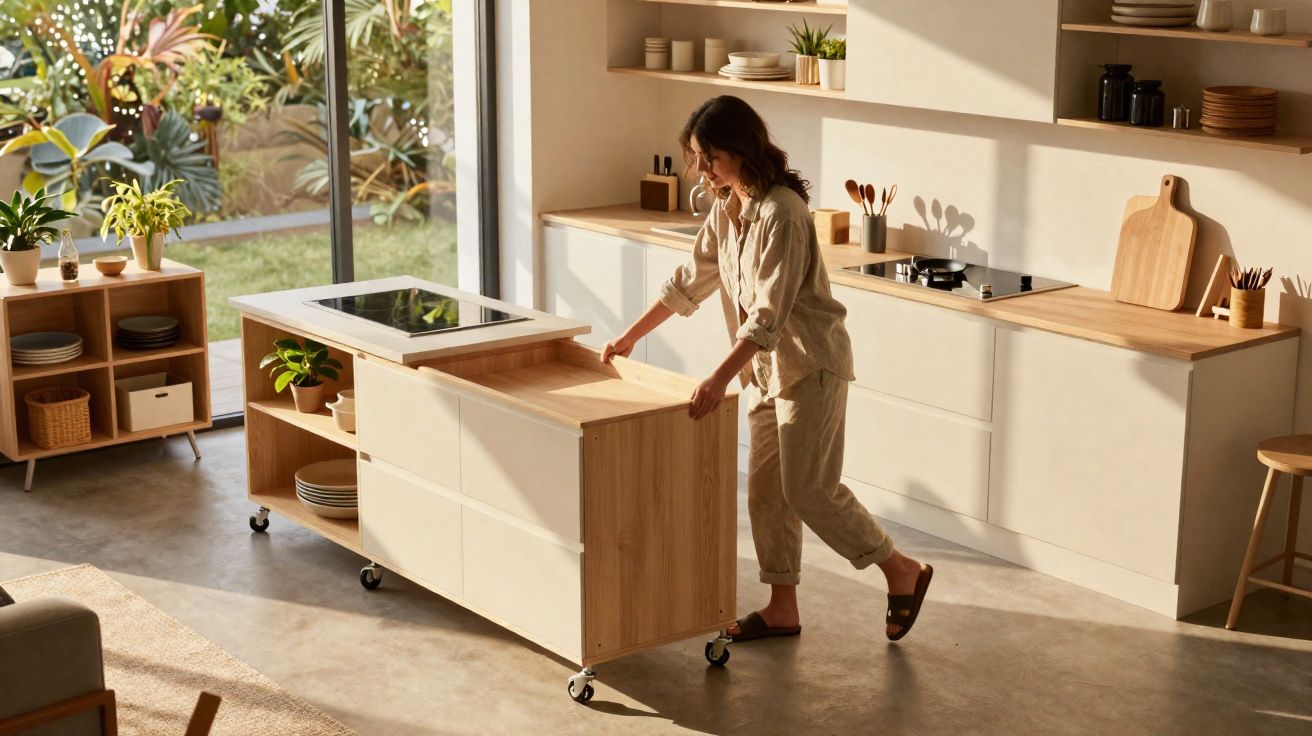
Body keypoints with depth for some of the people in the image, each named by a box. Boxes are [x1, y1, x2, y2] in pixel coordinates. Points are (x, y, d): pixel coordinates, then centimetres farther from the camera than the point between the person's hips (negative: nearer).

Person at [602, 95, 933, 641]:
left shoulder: (781, 213, -23)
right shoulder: (726, 208, 5)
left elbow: (769, 314, -29)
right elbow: (689, 282, 15)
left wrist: (720, 379, -35)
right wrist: (630, 338, 16)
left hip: (810, 364, -9)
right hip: (766, 366, 9)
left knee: (808, 488, -6)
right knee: (765, 487, 9)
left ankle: (902, 571, 12)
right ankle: (782, 609, 19)